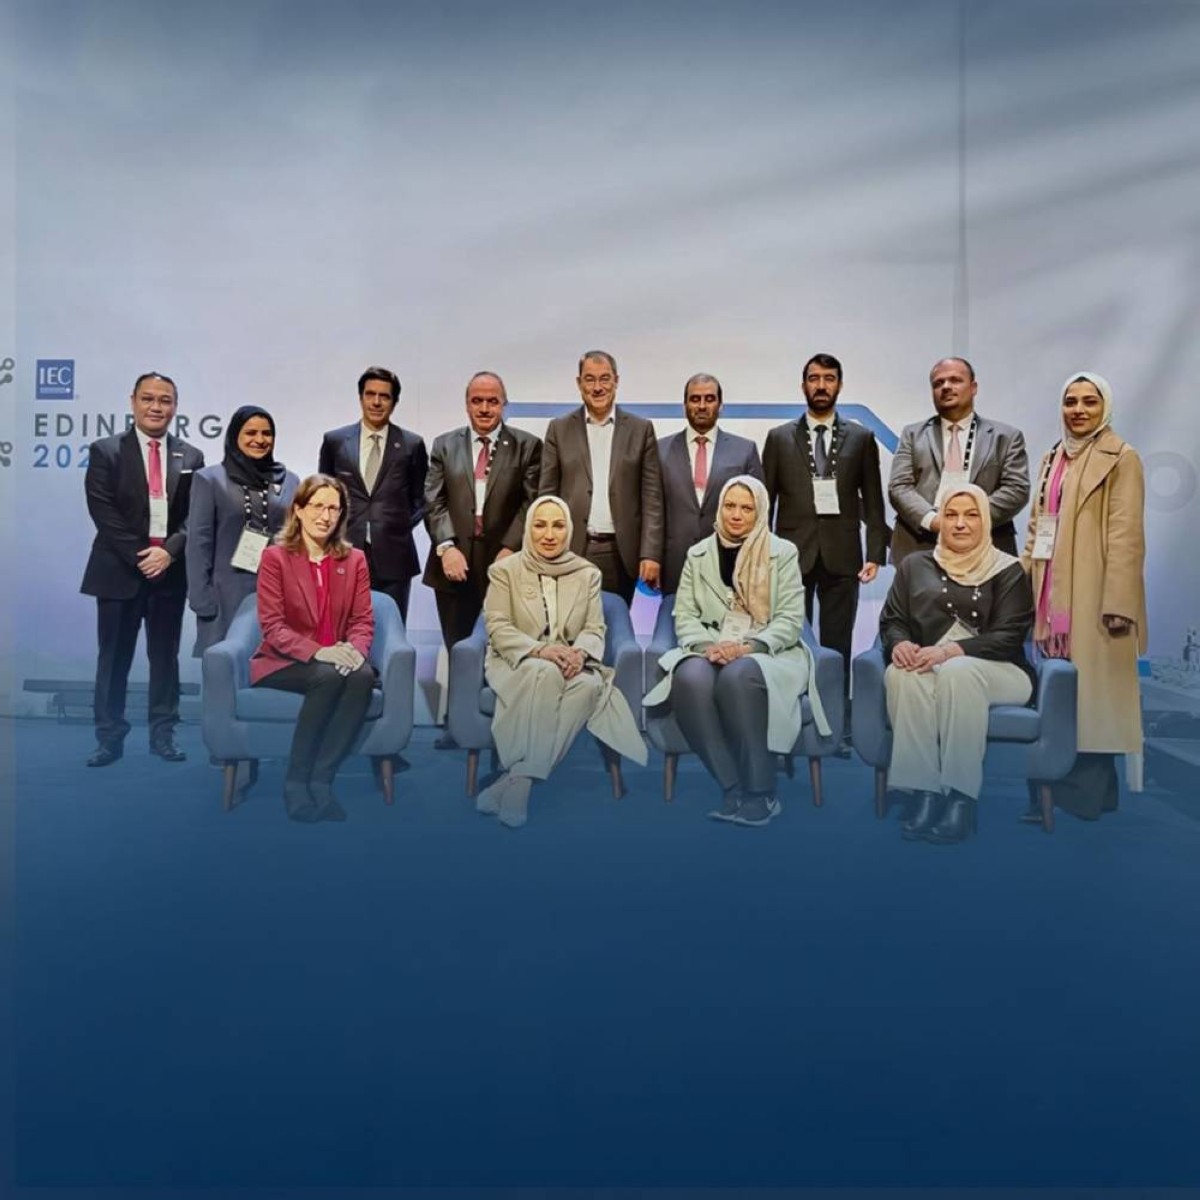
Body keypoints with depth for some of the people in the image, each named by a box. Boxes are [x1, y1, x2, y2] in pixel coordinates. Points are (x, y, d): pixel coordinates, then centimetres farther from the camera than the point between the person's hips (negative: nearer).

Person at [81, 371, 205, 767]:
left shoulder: (191, 458, 8)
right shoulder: (105, 451, 2)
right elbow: (103, 512, -6)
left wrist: (169, 551, -13)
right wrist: (138, 556, -13)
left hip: (170, 570, 2)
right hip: (119, 569, -2)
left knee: (165, 656, 8)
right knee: (114, 657, 4)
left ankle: (163, 734, 16)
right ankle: (110, 737, 12)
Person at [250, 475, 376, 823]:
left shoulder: (355, 560, 10)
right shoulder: (275, 557, -1)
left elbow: (363, 621, 4)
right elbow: (272, 626, -9)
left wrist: (355, 650, -20)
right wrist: (317, 652, -26)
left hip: (336, 662, 3)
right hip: (282, 662, -3)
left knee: (363, 675, -32)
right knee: (328, 676, -35)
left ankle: (321, 780, -28)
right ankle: (296, 780, -22)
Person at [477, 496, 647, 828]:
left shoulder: (588, 573, 10)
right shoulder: (505, 569, 3)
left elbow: (595, 629, 3)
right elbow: (497, 627, -6)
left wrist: (579, 652, -21)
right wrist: (540, 650, -24)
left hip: (569, 663, 2)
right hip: (516, 662, -2)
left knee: (589, 683, -34)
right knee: (546, 674, -38)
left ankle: (516, 780, -40)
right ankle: (522, 780, -38)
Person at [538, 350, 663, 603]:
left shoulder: (641, 430, 7)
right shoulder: (559, 429, 8)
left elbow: (652, 498, 4)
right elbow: (546, 495, 7)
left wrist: (651, 554, -5)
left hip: (623, 554, 0)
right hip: (572, 552, 0)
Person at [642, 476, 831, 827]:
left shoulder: (783, 553, 6)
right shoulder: (698, 554, 14)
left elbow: (790, 619, -2)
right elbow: (684, 615, 6)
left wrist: (749, 646, -19)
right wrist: (709, 645, -15)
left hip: (767, 652, -2)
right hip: (710, 651, 2)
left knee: (739, 676, -37)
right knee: (690, 678, -34)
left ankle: (760, 791, -25)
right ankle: (731, 787, -26)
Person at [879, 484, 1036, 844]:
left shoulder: (1008, 570, 6)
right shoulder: (914, 565, 16)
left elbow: (1009, 637, -6)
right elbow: (891, 620, 11)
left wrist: (951, 651, -22)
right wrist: (900, 643, -14)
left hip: (994, 670, -2)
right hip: (926, 666, 2)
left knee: (958, 672, -38)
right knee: (901, 674, -34)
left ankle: (962, 796, -33)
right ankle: (925, 791, -33)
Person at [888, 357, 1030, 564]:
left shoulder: (1007, 437, 11)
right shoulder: (913, 434, 14)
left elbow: (1017, 489, 2)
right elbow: (899, 487, 4)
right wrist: (932, 520, -14)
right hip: (921, 551, 1)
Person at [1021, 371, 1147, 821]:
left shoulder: (1121, 457, -5)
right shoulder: (1052, 458, 16)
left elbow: (1126, 536, -12)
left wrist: (1117, 603, -18)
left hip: (1092, 592, -6)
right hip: (1052, 590, 7)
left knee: (1091, 687, -3)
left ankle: (1091, 790, 7)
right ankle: (1061, 783, 18)